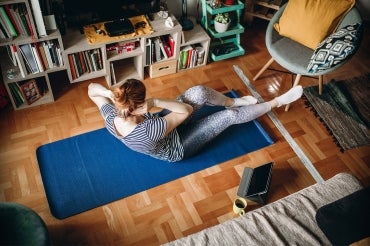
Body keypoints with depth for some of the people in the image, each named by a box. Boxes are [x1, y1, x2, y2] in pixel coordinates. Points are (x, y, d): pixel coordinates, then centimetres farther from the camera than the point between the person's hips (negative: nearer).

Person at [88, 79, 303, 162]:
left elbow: (92, 89, -7)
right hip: (177, 148, -6)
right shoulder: (147, 132, -45)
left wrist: (108, 92, -26)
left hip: (159, 124, 7)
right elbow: (186, 111, -33)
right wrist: (157, 102, -33)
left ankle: (234, 101, 27)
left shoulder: (111, 117, -25)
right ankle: (276, 103, 20)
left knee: (200, 92, -6)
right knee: (231, 116, -4)